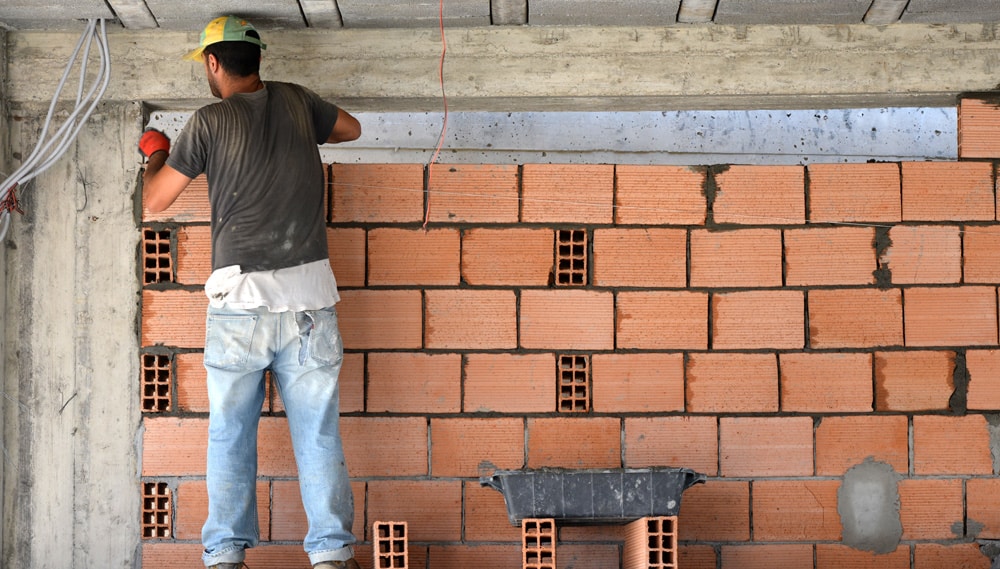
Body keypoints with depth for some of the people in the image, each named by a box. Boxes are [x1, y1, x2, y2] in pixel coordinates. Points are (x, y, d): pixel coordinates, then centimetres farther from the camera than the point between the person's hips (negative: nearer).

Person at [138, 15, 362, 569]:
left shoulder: (209, 123, -3)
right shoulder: (296, 101, 8)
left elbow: (155, 200, 7)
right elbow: (351, 127, 29)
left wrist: (155, 157, 27)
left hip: (240, 299, -2)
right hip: (309, 294, 3)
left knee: (230, 433, 7)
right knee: (318, 431, 4)